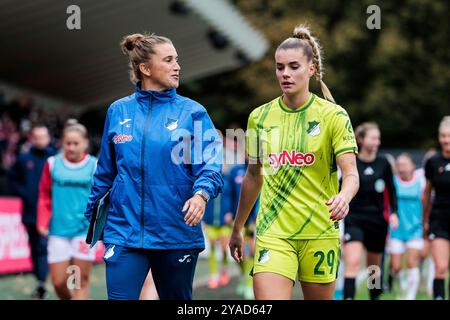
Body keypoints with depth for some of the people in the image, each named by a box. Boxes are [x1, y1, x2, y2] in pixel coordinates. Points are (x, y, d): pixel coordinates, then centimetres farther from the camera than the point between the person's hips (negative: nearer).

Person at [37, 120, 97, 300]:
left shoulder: (95, 166, 1)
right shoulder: (53, 164, 5)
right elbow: (45, 196, 9)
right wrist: (43, 222, -2)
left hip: (86, 231, -2)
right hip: (58, 231, 2)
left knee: (81, 282, -2)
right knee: (59, 282, 1)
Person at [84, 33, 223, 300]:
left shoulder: (192, 112, 0)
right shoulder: (118, 111, 7)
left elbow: (210, 165, -9)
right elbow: (105, 171, 15)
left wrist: (201, 194, -29)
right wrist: (91, 217, 17)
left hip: (178, 235, 0)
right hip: (124, 231, 1)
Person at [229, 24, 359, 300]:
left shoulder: (334, 115, -3)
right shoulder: (259, 117, 6)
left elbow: (351, 174, -11)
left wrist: (343, 197, -34)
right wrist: (237, 229, 21)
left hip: (319, 233, -1)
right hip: (272, 233, 1)